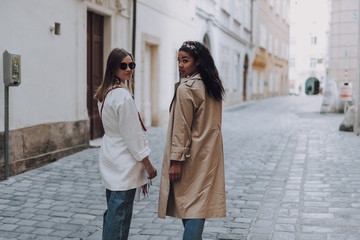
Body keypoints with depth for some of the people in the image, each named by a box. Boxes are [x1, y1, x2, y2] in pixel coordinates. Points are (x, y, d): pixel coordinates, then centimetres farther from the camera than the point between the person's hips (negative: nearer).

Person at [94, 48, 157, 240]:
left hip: (110, 161, 10)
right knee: (120, 214, -2)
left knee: (112, 211, 17)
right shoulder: (122, 95, -18)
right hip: (124, 164, -10)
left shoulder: (105, 93, 11)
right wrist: (148, 165, -9)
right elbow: (132, 134, -17)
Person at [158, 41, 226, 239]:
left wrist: (177, 160, -14)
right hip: (210, 154, 8)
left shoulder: (186, 88, -15)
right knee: (199, 204, 12)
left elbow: (182, 128, -17)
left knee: (188, 206, -2)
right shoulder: (213, 85, 10)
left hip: (192, 156, -7)